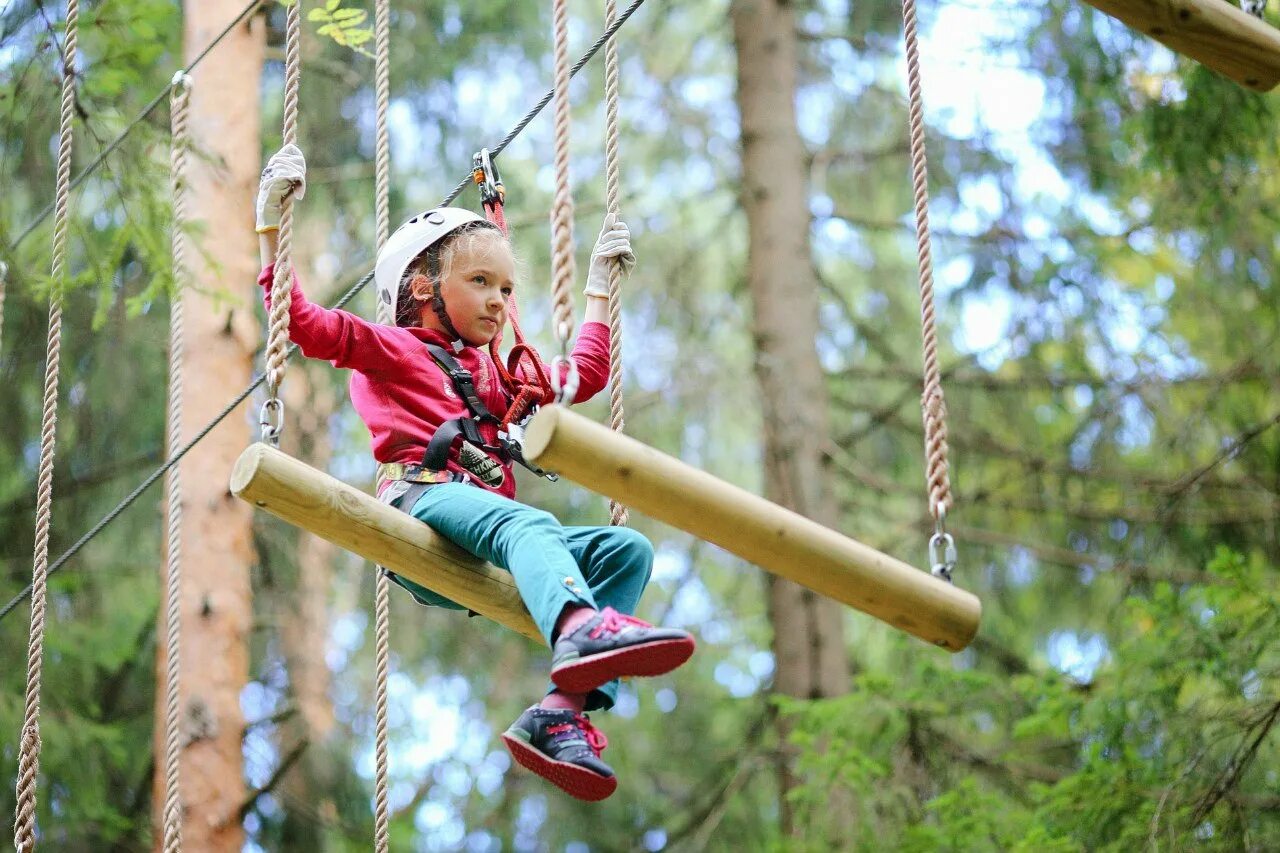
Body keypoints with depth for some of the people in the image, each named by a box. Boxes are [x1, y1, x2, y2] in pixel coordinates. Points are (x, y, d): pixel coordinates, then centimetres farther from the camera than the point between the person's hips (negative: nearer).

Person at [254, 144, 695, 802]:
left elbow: (585, 375, 46)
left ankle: (563, 711, -33)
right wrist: (270, 224, -2)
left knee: (626, 549, -13)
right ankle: (580, 630, -71)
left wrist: (599, 286, 48)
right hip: (424, 501, -7)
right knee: (527, 524, -37)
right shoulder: (388, 349, 19)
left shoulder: (492, 374, 39)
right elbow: (305, 324, 4)